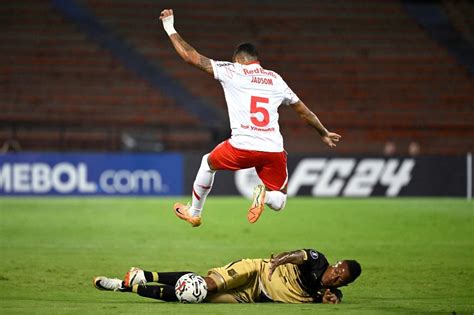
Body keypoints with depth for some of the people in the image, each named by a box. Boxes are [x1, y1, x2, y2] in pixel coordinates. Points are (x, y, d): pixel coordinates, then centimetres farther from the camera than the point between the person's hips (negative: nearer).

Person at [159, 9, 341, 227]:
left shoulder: (231, 71, 7)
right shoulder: (275, 79, 17)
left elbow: (191, 57, 7)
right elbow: (304, 112, 25)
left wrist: (170, 29, 19)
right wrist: (324, 133, 40)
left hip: (242, 147, -2)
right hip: (273, 151, 2)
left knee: (208, 163, 29)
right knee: (278, 202, 16)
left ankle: (194, 213, 37)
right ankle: (265, 195, -18)